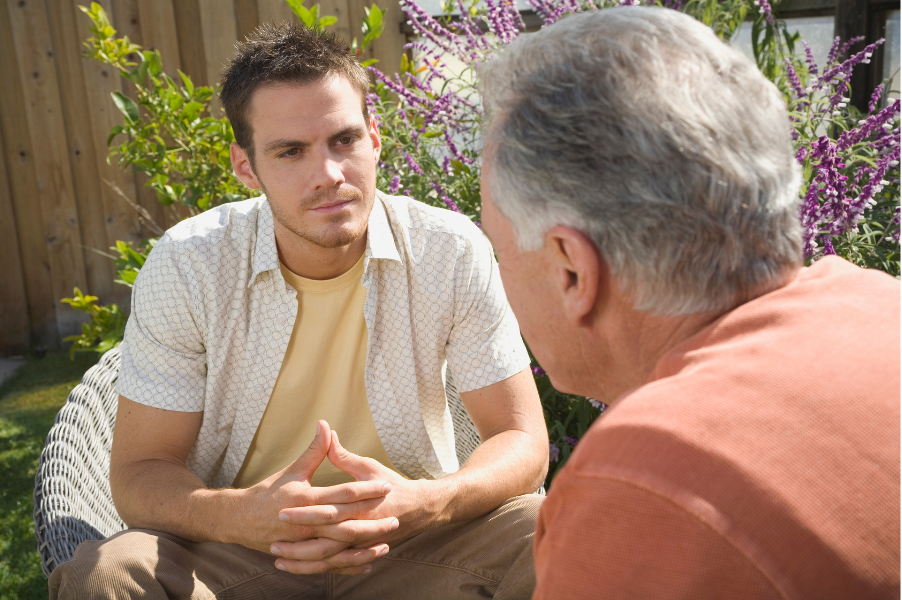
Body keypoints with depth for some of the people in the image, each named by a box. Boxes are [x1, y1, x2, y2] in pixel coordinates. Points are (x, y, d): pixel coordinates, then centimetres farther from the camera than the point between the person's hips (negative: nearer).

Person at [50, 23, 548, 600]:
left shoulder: (452, 253, -14)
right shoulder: (185, 267, -14)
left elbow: (522, 442, -10)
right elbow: (139, 474, -11)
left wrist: (425, 503, -33)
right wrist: (242, 514, -35)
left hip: (411, 534, 1)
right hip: (238, 545, 0)